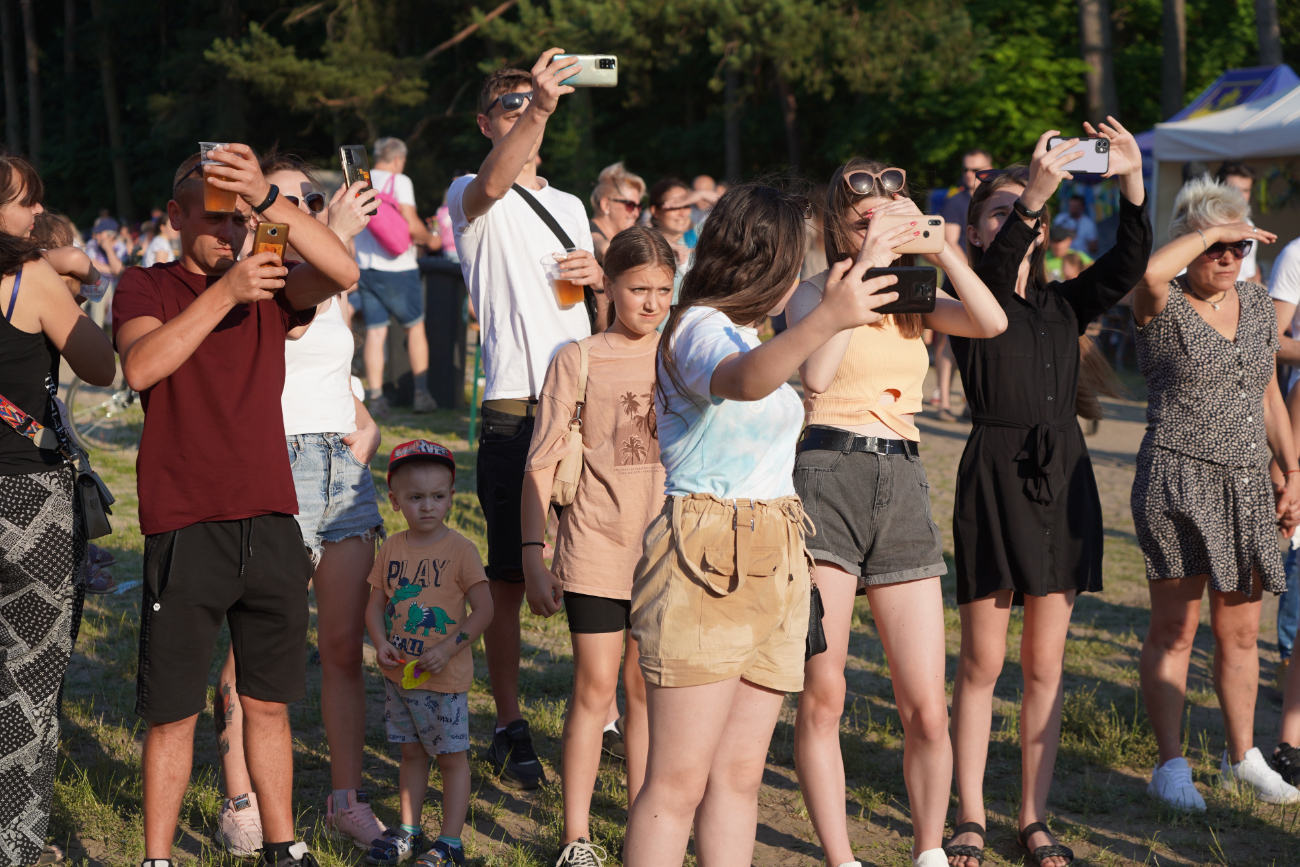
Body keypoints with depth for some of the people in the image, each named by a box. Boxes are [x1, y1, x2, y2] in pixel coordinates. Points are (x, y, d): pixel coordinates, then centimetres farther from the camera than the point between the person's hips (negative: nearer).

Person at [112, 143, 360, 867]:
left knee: (269, 702, 13)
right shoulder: (146, 286, 3)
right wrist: (224, 292, -24)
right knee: (174, 712, 1)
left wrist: (266, 196, -22)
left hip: (271, 522, 3)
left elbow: (343, 272, -11)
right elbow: (141, 366, -18)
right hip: (186, 528, -3)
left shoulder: (270, 285, 10)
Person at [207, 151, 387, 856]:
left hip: (344, 470, 6)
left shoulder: (335, 293, 18)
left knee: (344, 646, 6)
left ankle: (347, 799, 14)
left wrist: (364, 427, 12)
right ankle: (241, 805, 6)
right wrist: (338, 235, -24)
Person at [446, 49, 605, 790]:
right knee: (509, 579, -1)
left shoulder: (571, 208, 21)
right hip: (516, 413, -5)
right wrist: (537, 107, -41)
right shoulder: (475, 200, 2)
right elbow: (492, 185, -25)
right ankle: (511, 727, 6)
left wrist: (599, 276, 3)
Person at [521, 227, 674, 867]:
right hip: (596, 544, -3)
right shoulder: (579, 361, -3)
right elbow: (542, 464, -2)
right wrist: (531, 555, -7)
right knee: (595, 688, -1)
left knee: (646, 686, 11)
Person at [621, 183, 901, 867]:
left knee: (739, 775, 6)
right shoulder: (699, 327, -10)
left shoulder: (748, 335, 20)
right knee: (679, 780, -11)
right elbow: (742, 381, -37)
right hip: (705, 560, -9)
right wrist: (826, 319, -49)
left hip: (775, 566, 9)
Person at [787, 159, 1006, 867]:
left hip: (902, 484, 4)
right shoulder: (815, 292, 5)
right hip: (828, 476, -4)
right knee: (821, 694, -5)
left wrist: (938, 247, -5)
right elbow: (815, 374, -16)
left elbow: (992, 323, -2)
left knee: (927, 709, 1)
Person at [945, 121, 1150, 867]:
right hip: (994, 474, -4)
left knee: (1045, 664, 7)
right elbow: (992, 274, -23)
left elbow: (1128, 265, -3)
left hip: (1063, 476, 4)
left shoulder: (1064, 303, 12)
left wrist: (1133, 182, -17)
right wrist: (1033, 194, -36)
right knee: (983, 663, 2)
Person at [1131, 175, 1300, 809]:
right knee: (1175, 627, -2)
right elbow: (1150, 270, -32)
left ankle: (1242, 757, 23)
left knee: (1241, 630, 11)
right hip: (1178, 477, -6)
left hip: (1247, 484, 6)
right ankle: (1171, 765, 6)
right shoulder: (1163, 306, -7)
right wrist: (1210, 230, -19)